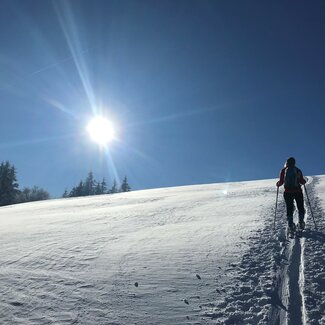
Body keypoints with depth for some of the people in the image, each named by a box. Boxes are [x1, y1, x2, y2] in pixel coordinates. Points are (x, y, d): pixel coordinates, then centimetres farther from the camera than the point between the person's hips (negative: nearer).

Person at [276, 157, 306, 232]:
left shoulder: (283, 170, -2)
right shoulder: (298, 170, 0)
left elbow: (281, 182, -6)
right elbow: (302, 182, -2)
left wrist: (278, 184, 16)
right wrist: (304, 181, 21)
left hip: (288, 192, 0)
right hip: (298, 192, 0)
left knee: (289, 208, 7)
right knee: (300, 208, 15)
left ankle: (290, 224, -2)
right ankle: (301, 221, 1)